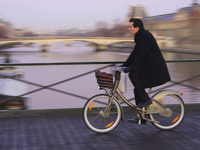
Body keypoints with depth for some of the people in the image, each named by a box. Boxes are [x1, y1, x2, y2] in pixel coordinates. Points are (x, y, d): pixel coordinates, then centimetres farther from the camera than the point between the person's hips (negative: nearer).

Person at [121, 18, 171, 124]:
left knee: (133, 74, -24)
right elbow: (134, 53, 17)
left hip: (155, 69, -10)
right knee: (138, 90, 8)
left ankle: (146, 99, -13)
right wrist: (124, 65, 12)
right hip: (148, 68, 10)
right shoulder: (140, 37, 14)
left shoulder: (146, 36, -16)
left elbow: (140, 54, -25)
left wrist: (131, 68, -30)